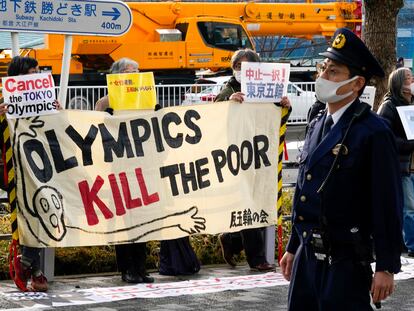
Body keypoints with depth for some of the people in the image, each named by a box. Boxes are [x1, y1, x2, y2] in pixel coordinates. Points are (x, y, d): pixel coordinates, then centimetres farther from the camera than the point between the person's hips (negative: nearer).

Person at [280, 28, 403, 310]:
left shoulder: (374, 132, -12)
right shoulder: (318, 126, 12)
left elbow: (388, 203, -13)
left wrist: (387, 268, -15)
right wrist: (293, 248, 19)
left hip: (346, 262, -7)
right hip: (308, 256, 7)